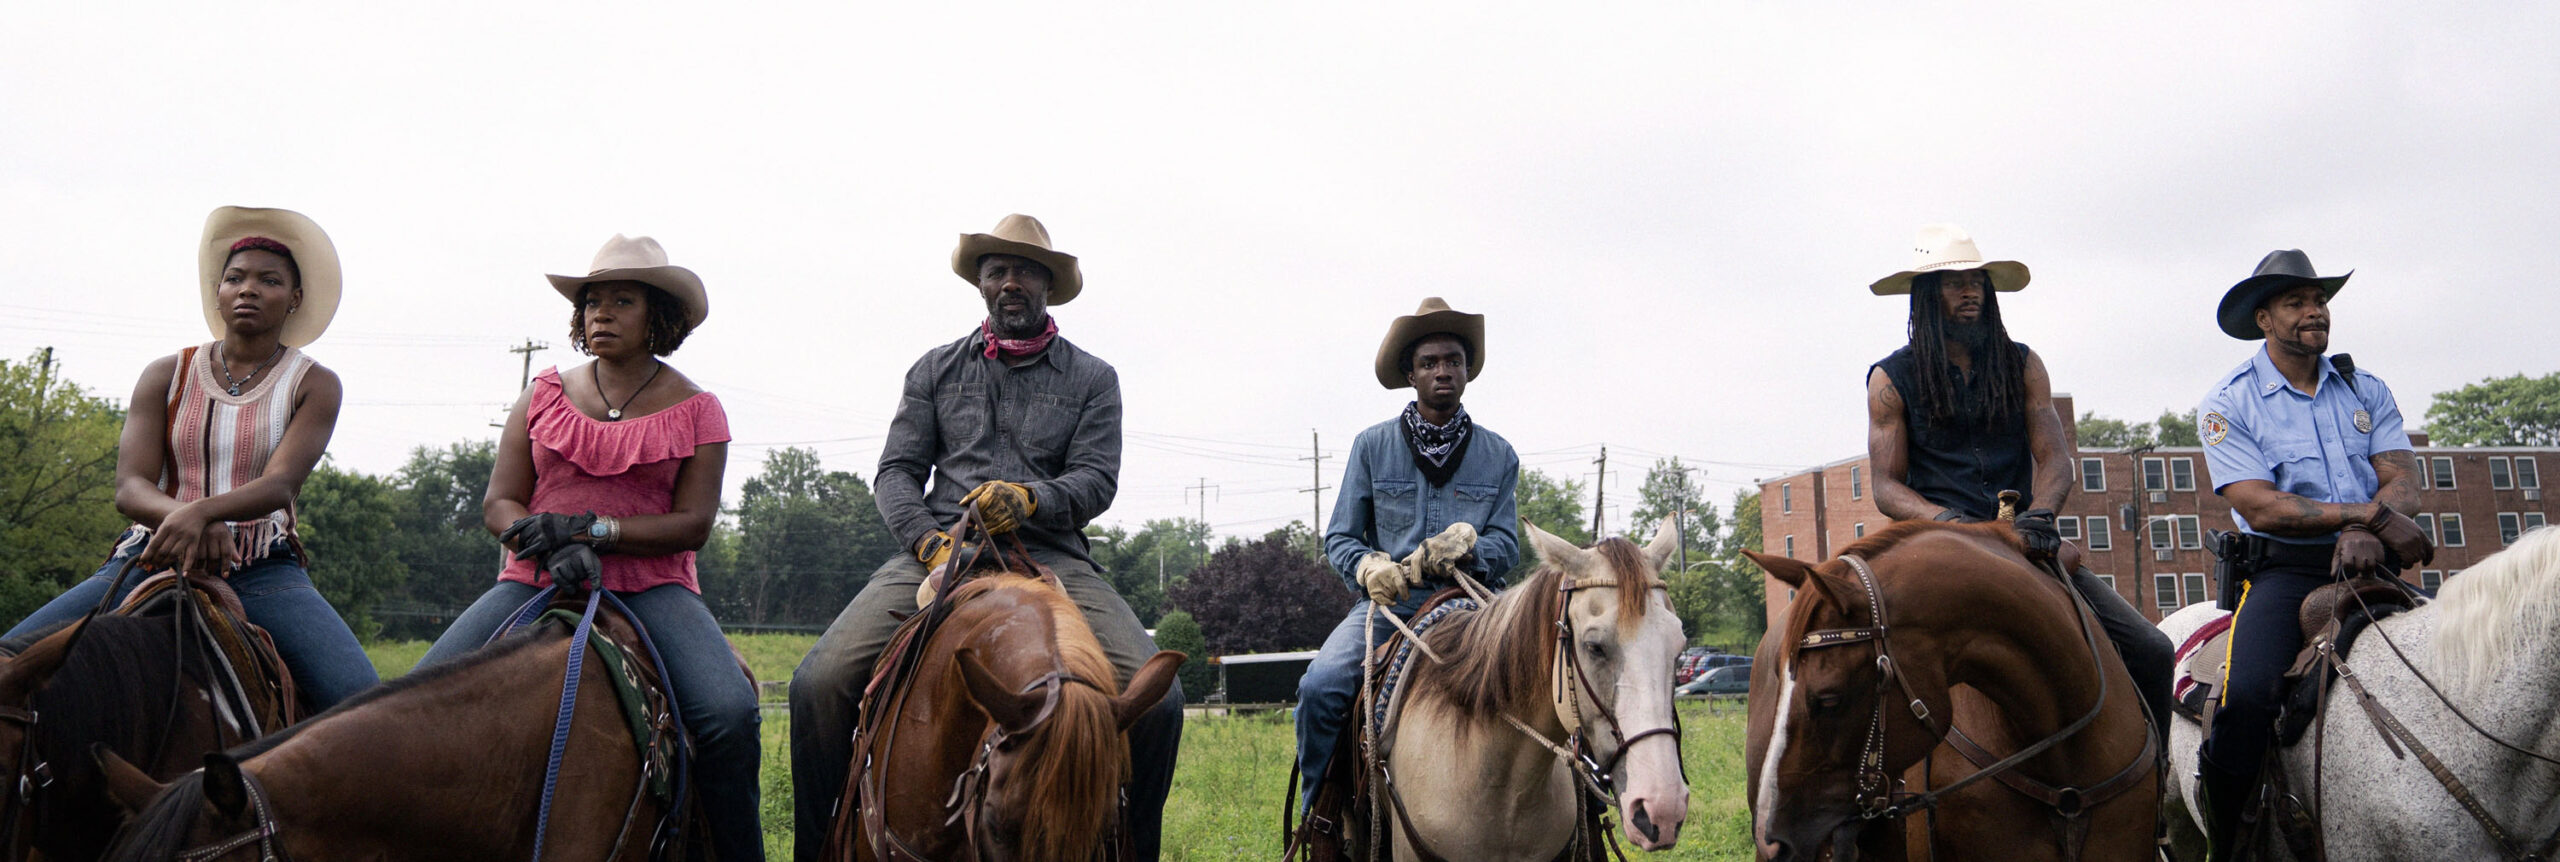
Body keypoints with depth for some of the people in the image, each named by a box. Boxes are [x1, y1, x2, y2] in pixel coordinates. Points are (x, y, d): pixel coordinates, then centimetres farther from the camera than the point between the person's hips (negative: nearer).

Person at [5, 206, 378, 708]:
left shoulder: (315, 385, 6)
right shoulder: (166, 377, 12)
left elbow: (279, 485, -9)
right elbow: (129, 489, 1)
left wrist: (203, 511, -30)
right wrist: (181, 517, -22)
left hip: (263, 569, -3)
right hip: (152, 558, 3)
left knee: (361, 700, -27)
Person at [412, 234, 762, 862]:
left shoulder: (695, 409, 5)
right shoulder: (543, 396, 12)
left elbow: (693, 524, -3)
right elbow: (498, 504, 7)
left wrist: (591, 528, -16)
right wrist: (556, 547, -15)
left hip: (652, 583, -3)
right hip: (537, 579, 3)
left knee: (729, 714, -28)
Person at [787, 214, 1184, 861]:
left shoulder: (1092, 378, 15)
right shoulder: (936, 369, 19)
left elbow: (1097, 479, 3)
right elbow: (896, 470, 11)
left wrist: (1030, 499, -19)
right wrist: (928, 541, -10)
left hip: (1050, 554, -1)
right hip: (939, 547, 1)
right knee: (819, 682, -22)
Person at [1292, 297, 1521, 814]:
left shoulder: (1499, 455, 13)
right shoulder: (1372, 446, 9)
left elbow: (1507, 545, 8)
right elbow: (1340, 537, 9)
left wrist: (1466, 547, -15)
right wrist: (1370, 568, -14)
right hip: (1388, 600, 0)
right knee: (1320, 687, -27)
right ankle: (1318, 809, -5)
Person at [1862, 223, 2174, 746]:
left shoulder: (2022, 365, 14)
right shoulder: (1892, 380, 6)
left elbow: (2056, 458, 4)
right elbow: (1887, 488, 1)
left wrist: (2039, 513, -18)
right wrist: (1950, 520, -18)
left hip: (2027, 544, 3)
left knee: (2151, 651, -7)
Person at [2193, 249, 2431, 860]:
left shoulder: (2365, 390, 14)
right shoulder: (2228, 403, 1)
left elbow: (2402, 478, 2)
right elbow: (2262, 508, -10)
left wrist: (2366, 534, -19)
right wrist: (2371, 513, -17)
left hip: (2370, 563, 5)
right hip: (2284, 568, -4)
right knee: (2249, 694, -29)